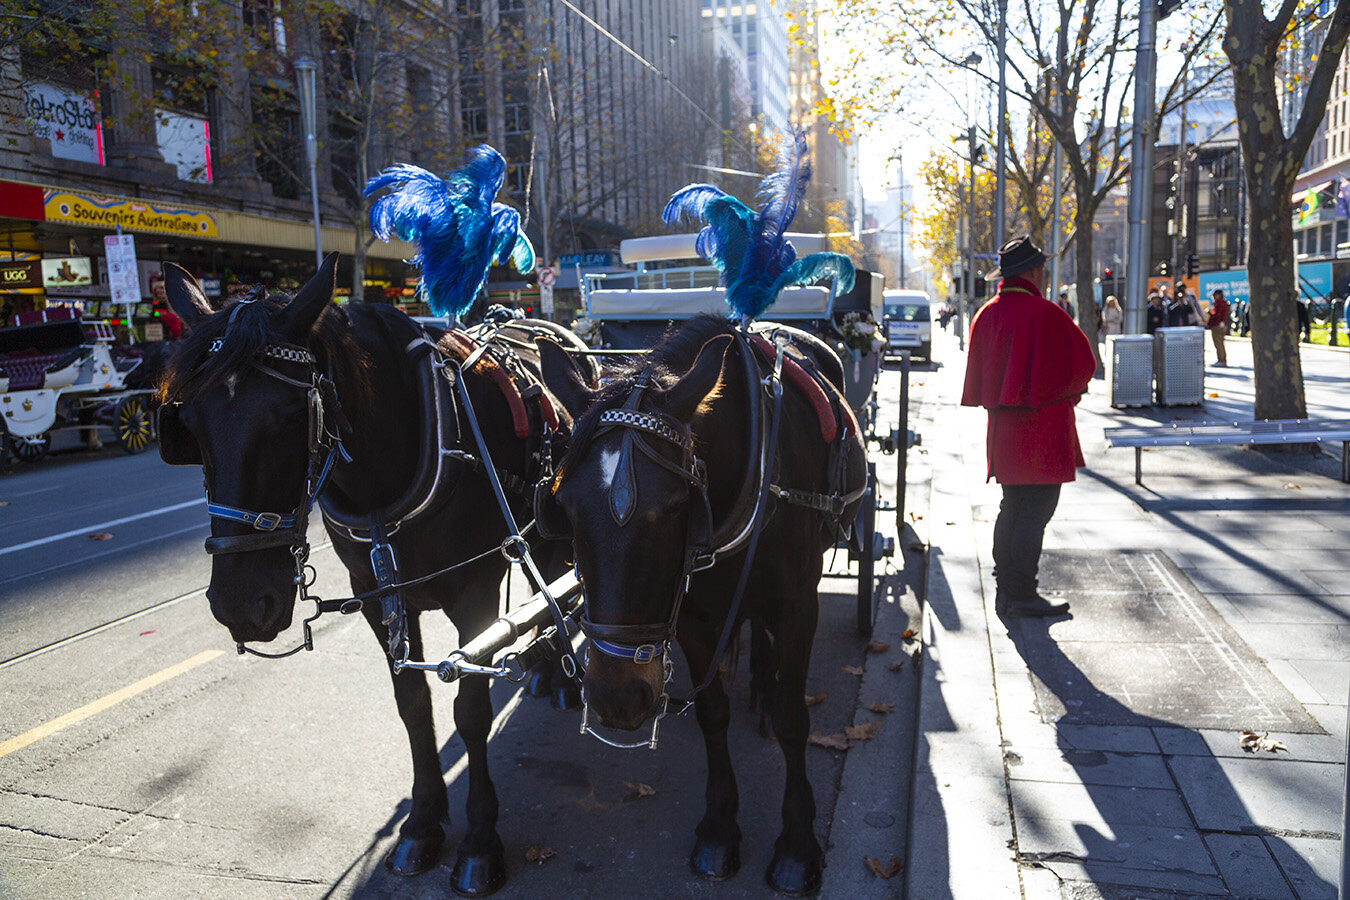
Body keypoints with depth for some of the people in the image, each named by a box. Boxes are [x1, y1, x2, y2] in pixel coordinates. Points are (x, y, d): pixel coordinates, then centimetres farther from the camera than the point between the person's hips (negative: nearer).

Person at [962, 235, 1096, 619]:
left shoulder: (986, 315, 7)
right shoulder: (1046, 314, -15)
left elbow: (976, 376, 13)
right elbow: (1084, 363, -7)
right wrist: (1069, 394, 11)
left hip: (1003, 428, 8)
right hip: (1042, 429, -8)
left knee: (1011, 507, 16)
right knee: (1035, 510, -2)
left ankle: (1005, 590, 21)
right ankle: (1022, 595, 1)